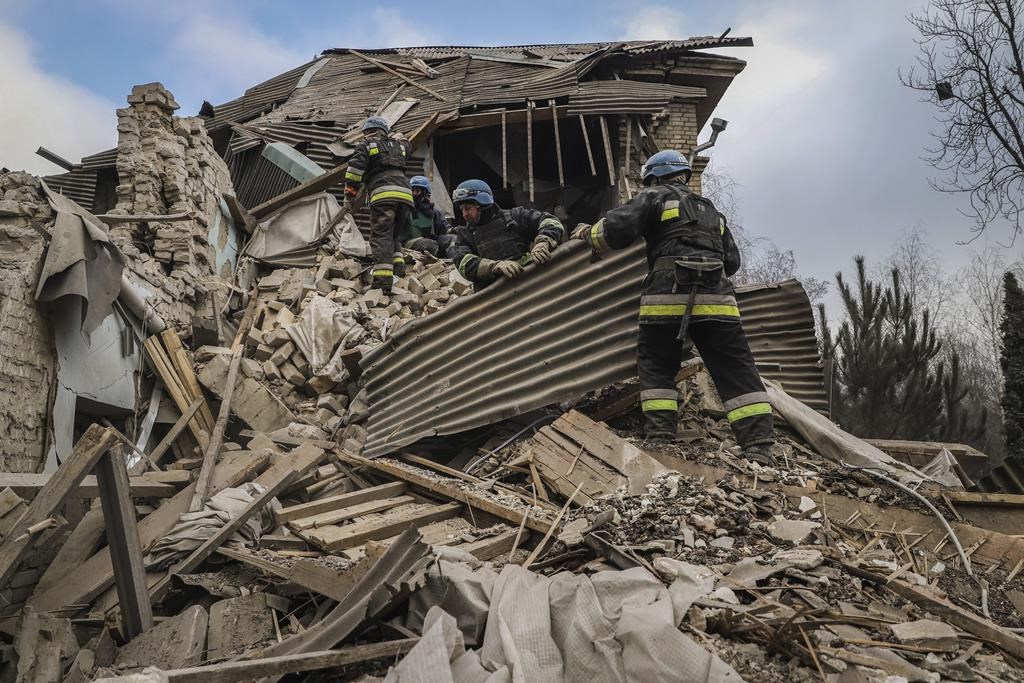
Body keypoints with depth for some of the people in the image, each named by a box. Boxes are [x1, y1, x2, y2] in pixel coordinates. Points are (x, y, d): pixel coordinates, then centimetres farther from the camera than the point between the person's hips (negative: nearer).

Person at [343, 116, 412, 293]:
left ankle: (383, 280, -24)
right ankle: (398, 268, -1)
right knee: (392, 235, 19)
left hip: (383, 194, -5)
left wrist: (349, 193, 8)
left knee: (381, 237, -10)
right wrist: (394, 137, 66)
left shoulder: (365, 145, 13)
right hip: (405, 194, 5)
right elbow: (407, 145, 51)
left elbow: (355, 169, 0)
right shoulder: (397, 145, 27)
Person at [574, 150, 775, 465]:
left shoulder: (655, 197, 12)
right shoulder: (711, 210, 30)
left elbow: (618, 228, -3)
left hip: (666, 296, -4)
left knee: (656, 368, 11)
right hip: (715, 297, 4)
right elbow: (732, 260, 29)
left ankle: (660, 435, 2)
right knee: (736, 371, 2)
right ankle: (759, 448, -6)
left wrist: (590, 233, 15)